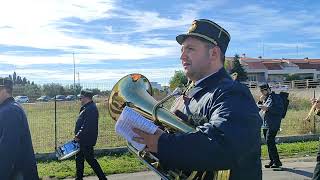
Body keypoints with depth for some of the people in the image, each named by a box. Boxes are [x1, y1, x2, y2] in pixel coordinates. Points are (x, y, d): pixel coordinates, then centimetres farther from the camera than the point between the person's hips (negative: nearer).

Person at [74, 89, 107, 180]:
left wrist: (78, 136, -21)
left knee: (90, 159, -3)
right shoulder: (87, 108, 13)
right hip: (83, 139, 11)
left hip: (87, 140, -11)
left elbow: (87, 126, -27)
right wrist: (78, 135, 12)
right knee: (79, 158, 17)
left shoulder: (91, 109, -21)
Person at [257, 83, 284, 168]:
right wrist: (260, 101, -2)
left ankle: (277, 161, -9)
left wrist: (267, 109, -21)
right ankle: (272, 161, 18)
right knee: (268, 142, 10)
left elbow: (280, 110, -15)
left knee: (270, 141, -15)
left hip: (273, 124, -8)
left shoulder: (275, 97, -7)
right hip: (265, 124, 8)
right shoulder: (265, 98, 16)